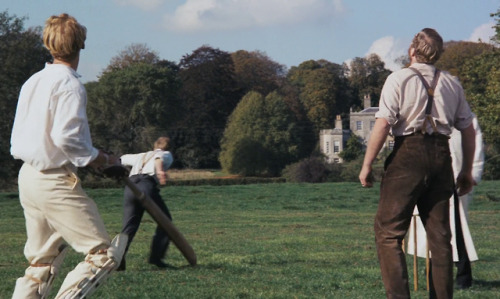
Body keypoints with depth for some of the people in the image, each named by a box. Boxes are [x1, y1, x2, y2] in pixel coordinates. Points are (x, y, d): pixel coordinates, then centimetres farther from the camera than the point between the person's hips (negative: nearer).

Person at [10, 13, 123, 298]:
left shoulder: (32, 82, 13)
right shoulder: (70, 84, -12)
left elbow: (18, 137, 15)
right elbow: (65, 137, -22)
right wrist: (100, 159, -8)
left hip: (28, 177, 9)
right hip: (55, 182, -9)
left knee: (43, 261, 17)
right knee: (101, 252, -5)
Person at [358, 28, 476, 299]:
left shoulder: (399, 79, -2)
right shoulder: (452, 84, 14)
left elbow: (382, 124, -11)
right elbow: (468, 129, 15)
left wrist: (367, 165, -7)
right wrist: (467, 170, 22)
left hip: (408, 154, -5)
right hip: (441, 155, 5)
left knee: (388, 231, -3)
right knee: (439, 233, 11)